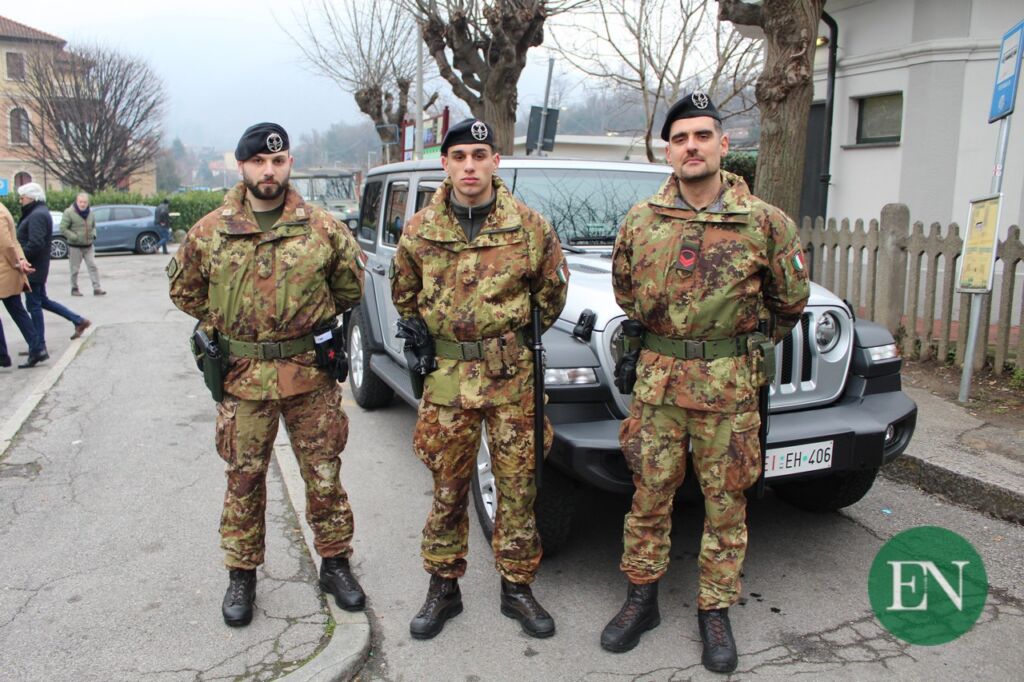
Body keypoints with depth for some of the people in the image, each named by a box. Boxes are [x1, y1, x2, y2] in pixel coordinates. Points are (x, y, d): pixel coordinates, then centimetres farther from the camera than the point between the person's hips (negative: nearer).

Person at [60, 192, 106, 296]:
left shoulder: (90, 213, 9)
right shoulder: (69, 212, -10)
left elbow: (93, 226, 24)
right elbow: (63, 229, -11)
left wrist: (93, 235, 4)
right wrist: (75, 237, -17)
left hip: (88, 246, 5)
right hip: (75, 247, -5)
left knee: (93, 266, -2)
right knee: (75, 269, 3)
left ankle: (97, 288, -1)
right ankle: (74, 289, 17)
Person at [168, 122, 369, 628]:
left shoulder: (322, 228, -2)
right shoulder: (209, 231, 1)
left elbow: (350, 285, 10)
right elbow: (184, 290, 15)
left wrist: (316, 324, 8)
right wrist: (222, 329, 9)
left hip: (312, 375, 0)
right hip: (242, 377, 1)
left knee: (324, 473, 9)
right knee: (244, 478, 11)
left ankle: (334, 563, 27)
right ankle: (242, 574, 28)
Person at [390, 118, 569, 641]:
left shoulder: (530, 227, -3)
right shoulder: (419, 230, 2)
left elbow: (551, 291, 10)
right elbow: (405, 294, 17)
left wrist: (521, 336, 8)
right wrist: (423, 337, 10)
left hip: (513, 375, -1)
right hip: (447, 375, 1)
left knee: (518, 485, 8)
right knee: (448, 487, 11)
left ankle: (517, 587, 24)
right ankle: (443, 587, 27)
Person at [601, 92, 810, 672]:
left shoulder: (765, 222, -3)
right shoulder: (640, 221, 3)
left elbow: (790, 301, 9)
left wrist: (744, 343, 11)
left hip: (728, 385, -1)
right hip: (655, 380, 2)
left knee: (726, 501, 9)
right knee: (650, 494, 10)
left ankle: (715, 612, 26)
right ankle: (642, 599, 28)